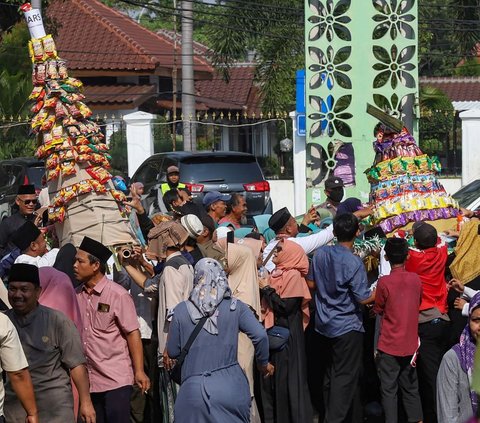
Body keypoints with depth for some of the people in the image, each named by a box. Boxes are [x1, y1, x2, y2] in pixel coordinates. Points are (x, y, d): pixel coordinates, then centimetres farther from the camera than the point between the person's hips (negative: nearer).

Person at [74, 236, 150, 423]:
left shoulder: (118, 295, -9)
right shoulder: (76, 295, 5)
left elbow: (133, 334, -9)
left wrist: (139, 372, -14)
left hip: (116, 379, -5)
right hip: (88, 380, 5)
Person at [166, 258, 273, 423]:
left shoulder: (181, 310, 2)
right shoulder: (235, 307, 0)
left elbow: (172, 352, 8)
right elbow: (260, 335, -9)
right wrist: (263, 364, 8)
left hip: (194, 389, 0)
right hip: (231, 386, 0)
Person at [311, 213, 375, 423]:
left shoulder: (320, 254, -2)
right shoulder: (353, 262, -21)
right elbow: (363, 298, -18)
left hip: (325, 324, 7)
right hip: (347, 326, -7)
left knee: (331, 372, 19)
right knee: (345, 376, 0)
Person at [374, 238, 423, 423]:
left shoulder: (384, 282, -14)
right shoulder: (416, 280, -2)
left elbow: (378, 312, -3)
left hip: (389, 347, -4)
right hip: (410, 345, 4)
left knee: (389, 390, 3)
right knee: (410, 388, 15)